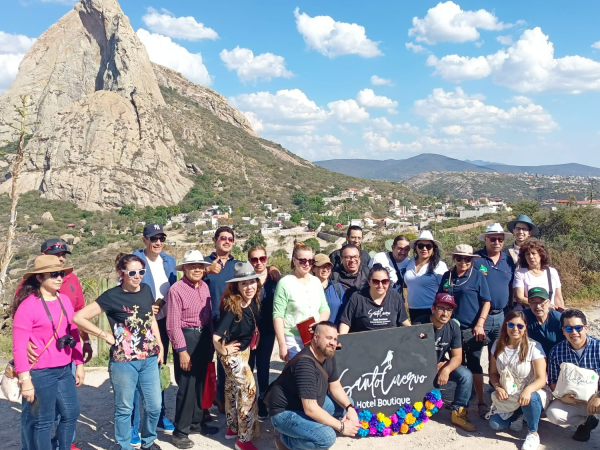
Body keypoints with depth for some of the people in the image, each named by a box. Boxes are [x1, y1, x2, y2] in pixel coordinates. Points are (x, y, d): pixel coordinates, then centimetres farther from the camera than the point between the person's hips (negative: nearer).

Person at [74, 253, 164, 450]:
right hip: (123, 361, -5)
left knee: (154, 405, 13)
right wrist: (106, 336, -12)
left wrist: (160, 345, 11)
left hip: (149, 359, 5)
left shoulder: (146, 290, 3)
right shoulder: (112, 296, -13)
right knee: (124, 408, 10)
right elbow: (79, 318, -15)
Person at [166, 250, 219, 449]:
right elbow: (173, 324, -17)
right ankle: (180, 432, 11)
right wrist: (181, 350, -17)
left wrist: (211, 340, 11)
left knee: (199, 384, 17)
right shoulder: (176, 290, -15)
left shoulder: (204, 287, 7)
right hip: (186, 338, -7)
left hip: (203, 337, 7)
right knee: (186, 386, -2)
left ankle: (196, 422, 32)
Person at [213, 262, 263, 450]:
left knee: (233, 387, 20)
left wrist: (251, 342, 12)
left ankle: (232, 428, 37)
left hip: (244, 350, 8)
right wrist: (223, 350, -19)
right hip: (232, 353, -8)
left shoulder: (253, 302, -7)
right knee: (248, 389, -7)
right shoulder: (232, 307, -29)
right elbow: (216, 336, -35)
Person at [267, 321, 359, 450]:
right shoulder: (305, 363, -32)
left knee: (346, 404, 10)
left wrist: (350, 408, -12)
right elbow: (310, 409, -33)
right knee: (327, 437, -29)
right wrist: (341, 427, -25)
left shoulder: (328, 354, -3)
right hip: (285, 412, -10)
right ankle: (284, 438, -3)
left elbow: (335, 387, 6)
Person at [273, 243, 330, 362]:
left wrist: (319, 323, -8)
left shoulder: (316, 281, 10)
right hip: (293, 340, -5)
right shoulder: (285, 283, -7)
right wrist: (282, 345, -14)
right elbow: (278, 316, -9)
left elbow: (325, 309, 13)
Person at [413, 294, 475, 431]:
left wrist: (446, 369, -31)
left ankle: (458, 413, -5)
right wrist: (434, 368, -17)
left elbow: (457, 356, -9)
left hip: (441, 365, 4)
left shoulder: (453, 327, -10)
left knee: (466, 376, -20)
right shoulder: (420, 324, -22)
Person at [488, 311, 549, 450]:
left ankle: (533, 433, -12)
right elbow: (493, 373, 3)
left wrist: (528, 390, -42)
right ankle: (517, 416, 15)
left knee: (531, 398, -39)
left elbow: (541, 379, -21)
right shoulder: (498, 346, -3)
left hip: (531, 393, -3)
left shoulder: (533, 347, -17)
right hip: (507, 396, 3)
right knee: (495, 424, -17)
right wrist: (498, 388, -19)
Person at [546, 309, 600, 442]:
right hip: (571, 400, 3)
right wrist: (561, 396, -19)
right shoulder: (557, 351, -6)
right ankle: (585, 421, 9)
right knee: (553, 414, -23)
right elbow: (553, 381, 1)